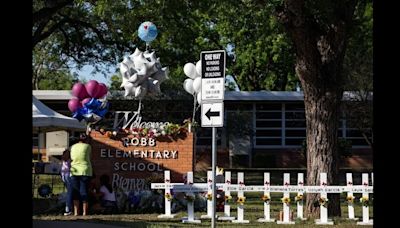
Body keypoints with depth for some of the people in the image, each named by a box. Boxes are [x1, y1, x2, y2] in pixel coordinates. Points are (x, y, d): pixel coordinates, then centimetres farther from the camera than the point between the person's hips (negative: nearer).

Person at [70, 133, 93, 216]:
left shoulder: (73, 147, 9)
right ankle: (85, 212, -2)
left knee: (76, 192, 5)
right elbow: (90, 156, 10)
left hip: (74, 171, 3)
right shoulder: (87, 146, -2)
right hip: (85, 171, -3)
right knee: (84, 191, 0)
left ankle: (76, 212, 0)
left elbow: (72, 158, 10)